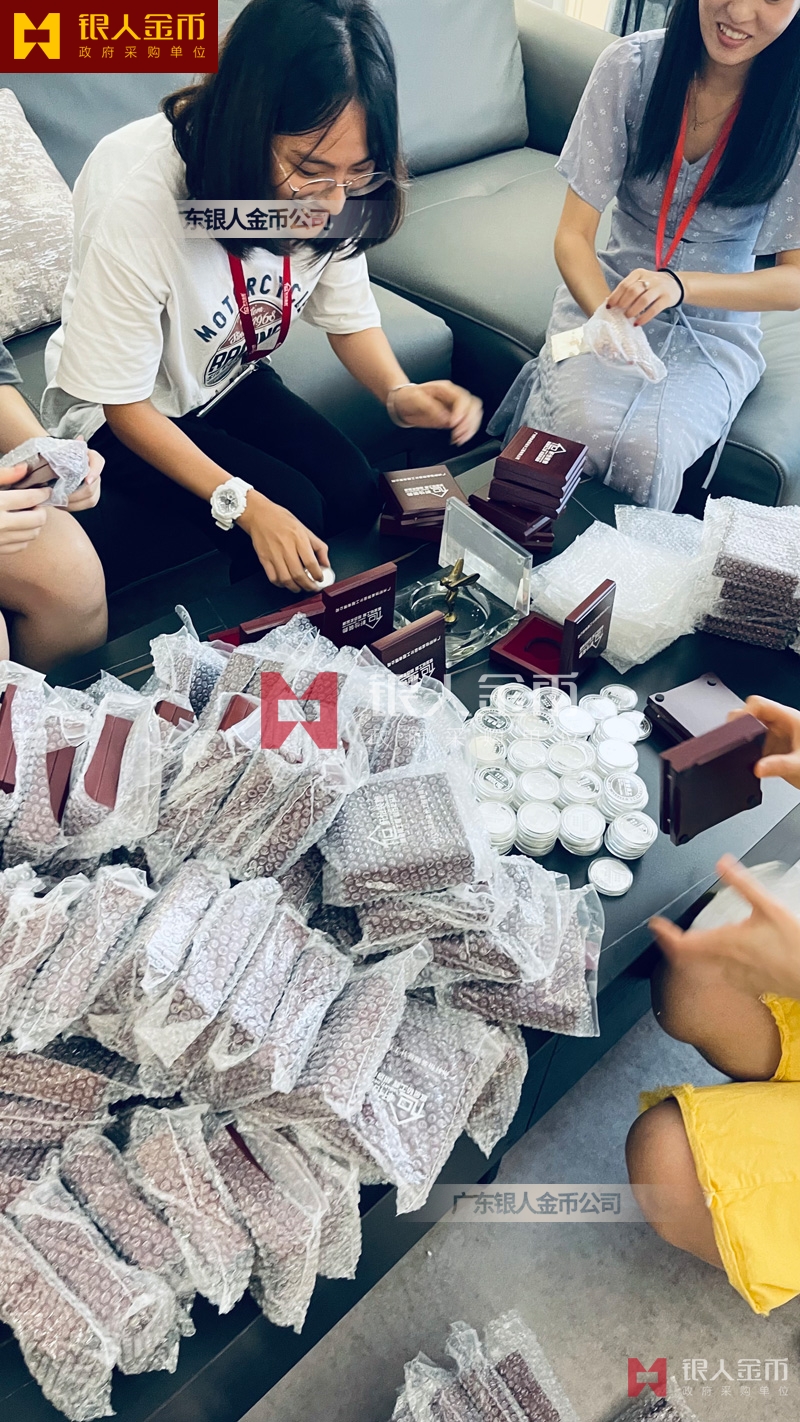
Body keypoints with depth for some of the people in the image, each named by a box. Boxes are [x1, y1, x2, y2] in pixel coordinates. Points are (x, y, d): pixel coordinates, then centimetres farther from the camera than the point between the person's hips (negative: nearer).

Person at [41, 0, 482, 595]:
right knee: (295, 506, -23)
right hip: (127, 410, -4)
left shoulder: (338, 188, -18)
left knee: (355, 493, -15)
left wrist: (399, 392, -26)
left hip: (235, 378, 5)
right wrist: (247, 506, -34)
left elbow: (348, 315, -4)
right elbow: (124, 403, -26)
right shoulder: (137, 199, -34)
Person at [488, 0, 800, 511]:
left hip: (715, 328, 0)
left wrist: (679, 284, -28)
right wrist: (606, 318, -30)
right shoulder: (631, 64, -8)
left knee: (645, 450, -31)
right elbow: (574, 235, -9)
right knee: (578, 427, -31)